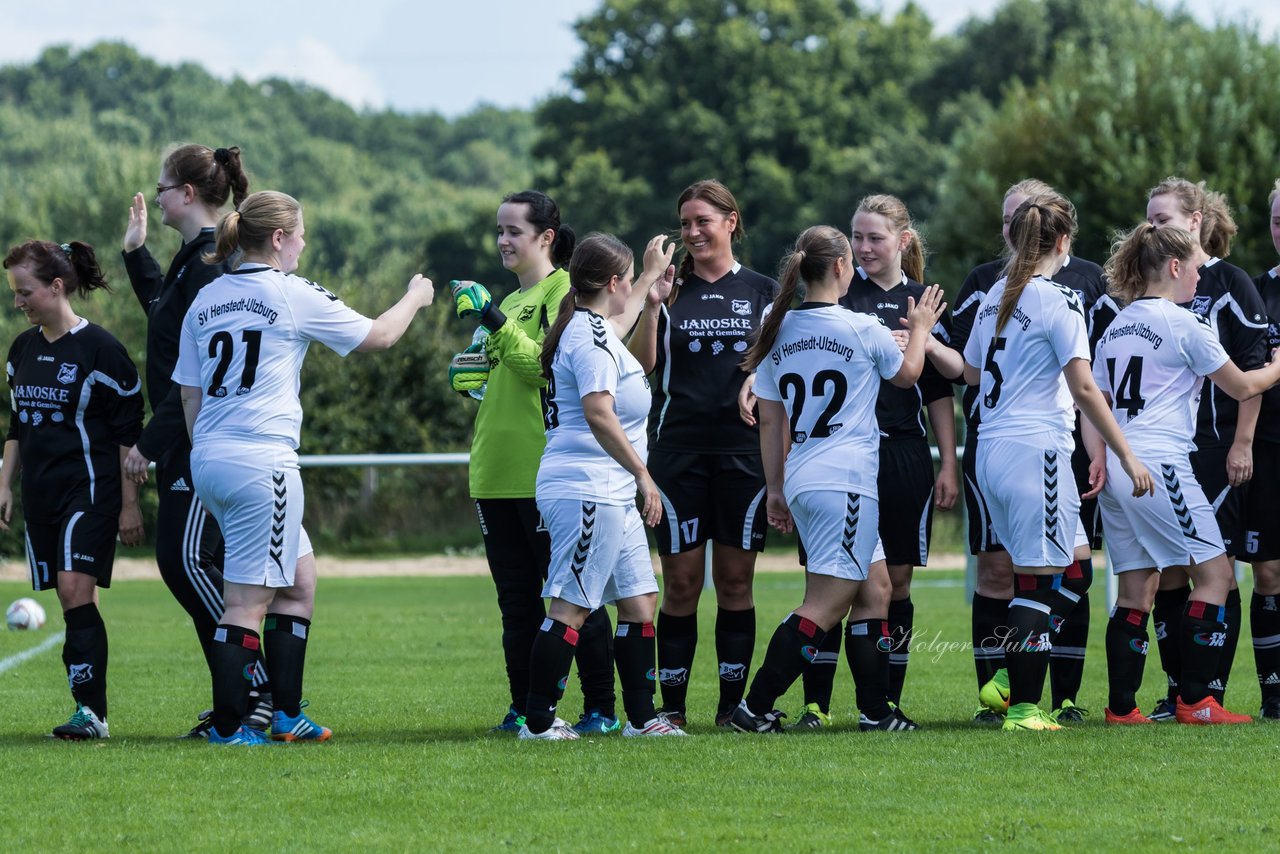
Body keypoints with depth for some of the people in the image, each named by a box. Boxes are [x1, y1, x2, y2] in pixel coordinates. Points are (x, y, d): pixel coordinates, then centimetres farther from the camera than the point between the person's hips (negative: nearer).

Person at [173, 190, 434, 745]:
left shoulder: (206, 300, 12)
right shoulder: (292, 295, -6)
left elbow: (190, 393, 14)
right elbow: (377, 336, 4)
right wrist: (414, 298, 22)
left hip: (209, 457, 8)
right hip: (262, 460, -8)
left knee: (299, 581, 17)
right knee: (247, 602, -4)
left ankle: (286, 715, 17)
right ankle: (227, 727, -3)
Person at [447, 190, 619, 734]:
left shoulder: (565, 292, -6)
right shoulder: (511, 302, 20)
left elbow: (552, 370, -17)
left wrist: (498, 326, -20)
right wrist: (472, 379, 10)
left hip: (547, 468, -8)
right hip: (498, 473, 8)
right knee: (516, 598, 9)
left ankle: (601, 707, 0)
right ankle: (525, 707, 13)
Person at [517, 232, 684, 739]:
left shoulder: (591, 329, 18)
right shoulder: (590, 337, -14)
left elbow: (620, 321, 45)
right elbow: (598, 413, -26)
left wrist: (653, 277, 56)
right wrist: (642, 473, -22)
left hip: (613, 497, 11)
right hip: (586, 491, -11)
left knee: (639, 601, 10)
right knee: (570, 607, -10)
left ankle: (641, 715, 13)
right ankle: (538, 721, -8)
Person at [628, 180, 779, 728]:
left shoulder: (762, 291, 8)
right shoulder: (671, 290, 7)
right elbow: (641, 364, -4)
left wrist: (758, 378, -11)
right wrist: (651, 303, -15)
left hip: (743, 450, 0)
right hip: (679, 450, 0)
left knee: (736, 581, 2)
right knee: (681, 582, -1)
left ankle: (733, 705, 7)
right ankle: (671, 707, 3)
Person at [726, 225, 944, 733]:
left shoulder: (779, 331, 9)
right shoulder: (862, 329, -7)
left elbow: (770, 420, 13)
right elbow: (907, 374, 13)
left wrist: (775, 490, 20)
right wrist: (921, 330, 31)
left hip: (801, 479, 8)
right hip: (846, 479, -8)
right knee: (827, 603, -9)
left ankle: (876, 710, 15)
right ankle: (755, 707, -16)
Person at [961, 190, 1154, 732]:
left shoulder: (996, 297, 12)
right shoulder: (1058, 302, -11)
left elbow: (972, 372, 23)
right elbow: (1084, 388, -16)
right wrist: (1126, 456, -14)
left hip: (990, 452, 8)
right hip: (1037, 450, -8)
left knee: (1069, 565, 18)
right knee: (1039, 582, -4)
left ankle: (1006, 679, 13)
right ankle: (1023, 708, -3)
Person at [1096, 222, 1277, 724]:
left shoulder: (1116, 327, 16)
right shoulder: (1184, 324, -6)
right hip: (1160, 463, -8)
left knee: (1136, 588, 9)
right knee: (1214, 572, -1)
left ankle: (1122, 708, 4)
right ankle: (1195, 701, -5)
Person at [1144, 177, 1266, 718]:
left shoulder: (1230, 283, -3)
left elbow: (1253, 368, -7)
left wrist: (1242, 443, -12)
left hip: (1217, 449, -6)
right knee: (1167, 574, 3)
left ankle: (1212, 694, -1)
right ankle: (1177, 693, 9)